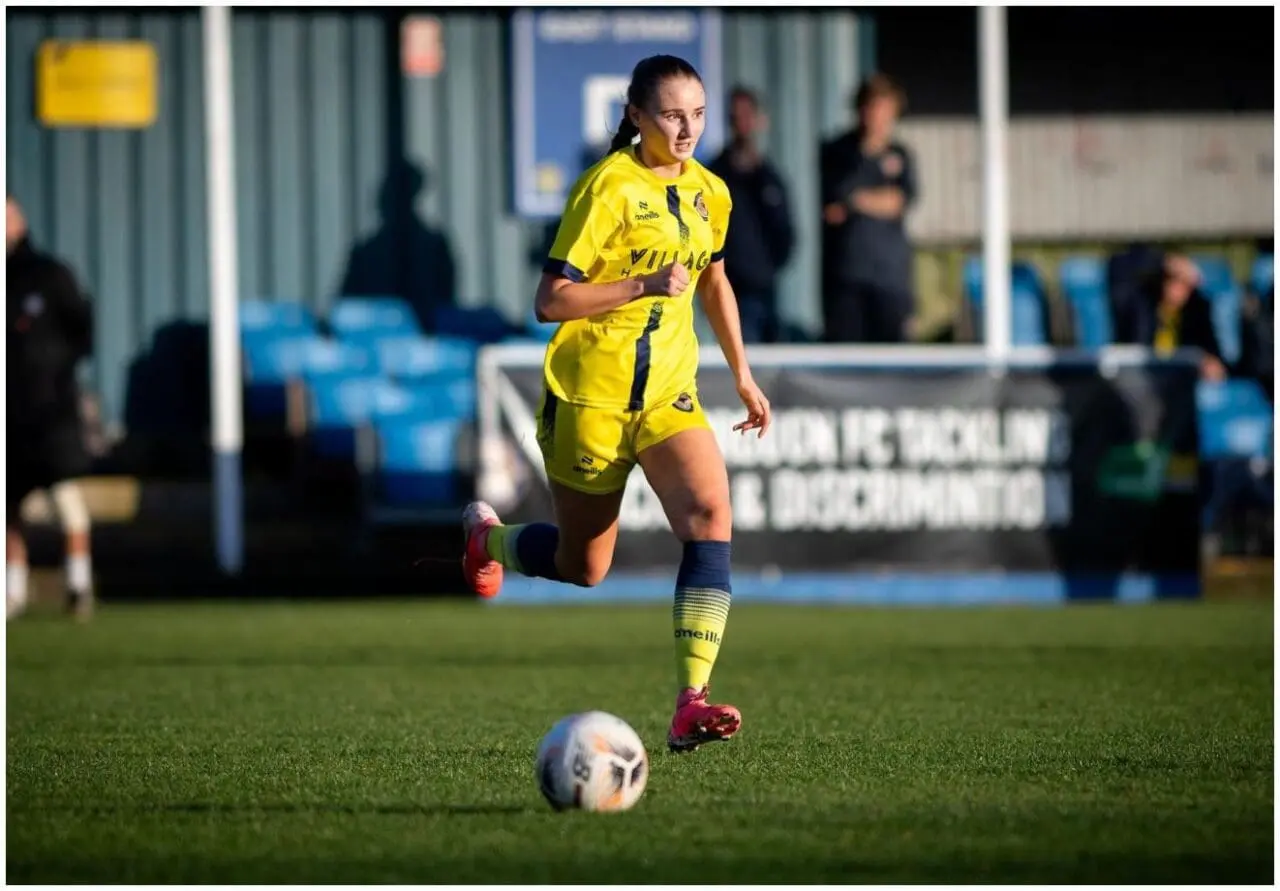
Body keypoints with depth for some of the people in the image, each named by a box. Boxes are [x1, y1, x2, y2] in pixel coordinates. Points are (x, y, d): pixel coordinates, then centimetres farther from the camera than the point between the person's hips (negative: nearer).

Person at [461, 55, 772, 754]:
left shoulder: (706, 192, 6)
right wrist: (645, 285, -28)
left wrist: (743, 375, 24)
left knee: (710, 514, -22)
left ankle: (691, 705, -27)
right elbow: (550, 301, -18)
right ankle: (486, 535, 42)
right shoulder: (609, 187, -15)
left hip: (668, 395, 5)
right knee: (584, 569, 8)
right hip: (589, 397, -5)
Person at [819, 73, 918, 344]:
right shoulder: (835, 153, 6)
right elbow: (835, 195, -10)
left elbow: (903, 199, -2)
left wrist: (858, 200, -7)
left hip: (890, 273, 2)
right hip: (845, 273, -2)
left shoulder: (900, 156, 14)